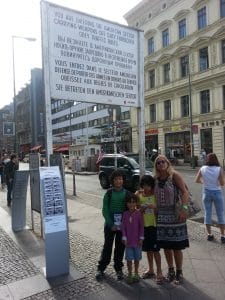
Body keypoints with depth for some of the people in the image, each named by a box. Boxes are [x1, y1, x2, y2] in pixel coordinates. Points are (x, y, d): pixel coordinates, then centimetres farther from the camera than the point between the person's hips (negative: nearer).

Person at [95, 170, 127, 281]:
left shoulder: (127, 193, -3)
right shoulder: (108, 193, -6)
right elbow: (105, 210, -6)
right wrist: (111, 224, -12)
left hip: (123, 225, 1)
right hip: (110, 225, -1)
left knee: (120, 247, 12)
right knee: (107, 246, 7)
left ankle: (118, 269, 29)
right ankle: (101, 268, 23)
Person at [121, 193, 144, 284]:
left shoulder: (138, 213, -9)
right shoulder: (125, 214, -5)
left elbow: (141, 226, -4)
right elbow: (123, 227, -2)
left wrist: (141, 238, -5)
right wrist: (124, 238, -6)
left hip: (137, 240, 0)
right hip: (128, 241, 0)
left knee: (136, 258, 14)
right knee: (129, 258, 6)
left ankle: (136, 273, 31)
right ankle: (130, 274, 23)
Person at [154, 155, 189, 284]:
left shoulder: (175, 175, -8)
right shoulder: (155, 179, 6)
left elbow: (185, 192, -14)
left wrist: (184, 208, -24)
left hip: (175, 215, -4)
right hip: (161, 216, 4)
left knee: (176, 246, 5)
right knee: (166, 246, 13)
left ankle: (179, 272, 26)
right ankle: (170, 270, 33)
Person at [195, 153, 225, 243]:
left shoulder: (202, 169, -6)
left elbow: (197, 180, 1)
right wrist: (217, 182, 8)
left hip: (206, 192, 2)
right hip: (217, 192, -2)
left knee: (207, 213, 12)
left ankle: (209, 234, 20)